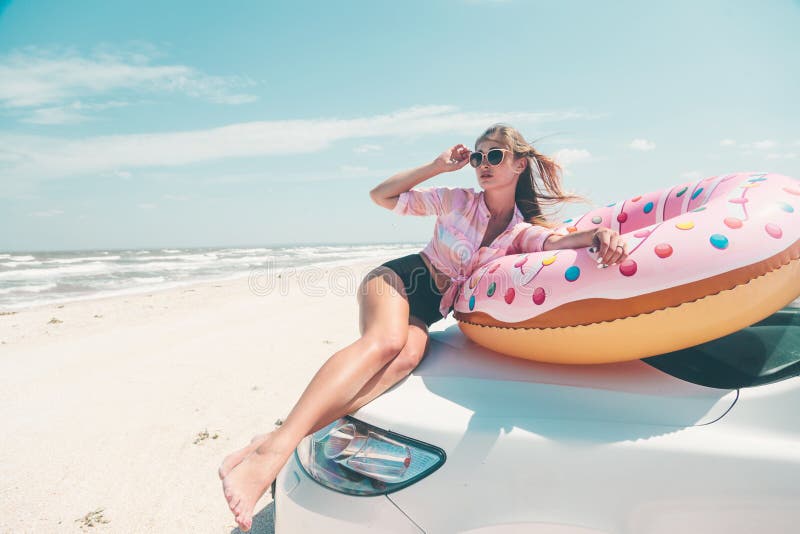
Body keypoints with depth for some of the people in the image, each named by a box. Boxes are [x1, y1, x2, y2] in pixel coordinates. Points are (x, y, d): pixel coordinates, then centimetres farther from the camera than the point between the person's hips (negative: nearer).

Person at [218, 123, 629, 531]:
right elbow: (381, 195, 4)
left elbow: (558, 242, -17)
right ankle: (274, 448, -50)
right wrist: (437, 166, 0)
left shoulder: (523, 231, 6)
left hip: (428, 312, 1)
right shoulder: (457, 201, 5)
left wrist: (600, 234, -38)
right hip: (396, 280, -1)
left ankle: (276, 445, -44)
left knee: (408, 356, -35)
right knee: (387, 341, -37)